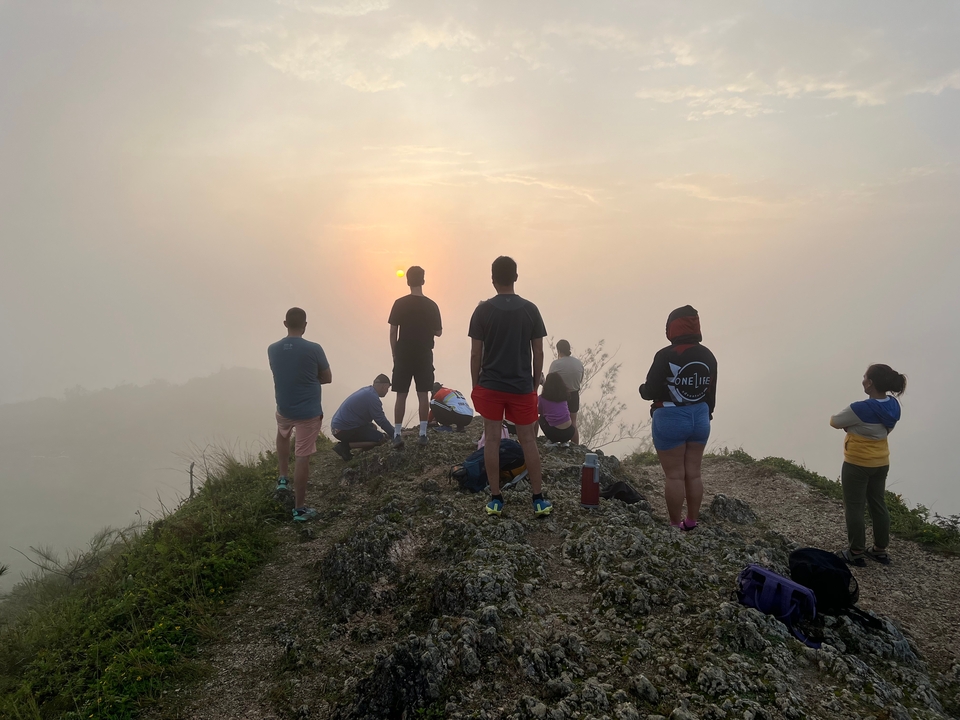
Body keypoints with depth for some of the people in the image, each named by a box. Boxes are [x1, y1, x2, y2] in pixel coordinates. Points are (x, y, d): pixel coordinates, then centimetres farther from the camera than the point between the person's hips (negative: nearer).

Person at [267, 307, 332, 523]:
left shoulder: (273, 350, -4)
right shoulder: (313, 349, -16)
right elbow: (327, 378, -4)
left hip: (284, 409, 4)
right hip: (309, 412, -4)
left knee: (282, 433, 37)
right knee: (302, 458, 3)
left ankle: (283, 478, 34)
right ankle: (299, 508, 10)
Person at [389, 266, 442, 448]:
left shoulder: (400, 304, -5)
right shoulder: (431, 305, -2)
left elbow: (393, 332, -5)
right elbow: (438, 332, 5)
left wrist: (394, 354, 5)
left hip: (403, 355, -1)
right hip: (424, 356, 1)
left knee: (401, 396, 4)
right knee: (423, 395, 7)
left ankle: (397, 435, 2)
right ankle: (423, 434, 8)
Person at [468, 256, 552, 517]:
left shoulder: (483, 310, -5)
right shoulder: (530, 309, -2)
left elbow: (476, 353, -4)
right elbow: (538, 352, 0)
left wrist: (475, 386, 6)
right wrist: (535, 384, 11)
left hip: (490, 386, -1)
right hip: (522, 386, 1)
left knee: (492, 440, 6)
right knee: (528, 440, 8)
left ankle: (495, 499, 11)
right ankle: (539, 499, 13)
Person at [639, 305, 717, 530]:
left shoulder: (666, 356, -17)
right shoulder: (708, 356, 2)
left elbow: (650, 392, -16)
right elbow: (711, 393, 8)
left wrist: (642, 388, 6)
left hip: (670, 420, -6)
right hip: (699, 418, 6)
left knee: (675, 475, 2)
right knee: (693, 473, 14)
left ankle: (675, 526, 10)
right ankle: (691, 522, 23)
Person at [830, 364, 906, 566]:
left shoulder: (860, 409, -28)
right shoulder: (893, 406, -4)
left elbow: (835, 421, -14)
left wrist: (849, 426, 4)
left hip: (857, 465, -7)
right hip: (881, 463, 7)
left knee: (854, 507, 6)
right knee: (878, 504, 18)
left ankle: (856, 552, 15)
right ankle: (880, 550, 29)